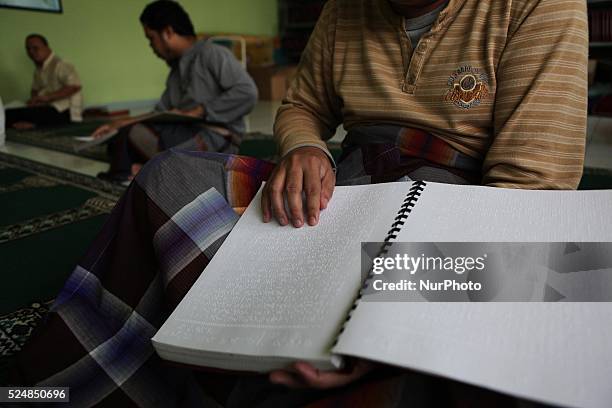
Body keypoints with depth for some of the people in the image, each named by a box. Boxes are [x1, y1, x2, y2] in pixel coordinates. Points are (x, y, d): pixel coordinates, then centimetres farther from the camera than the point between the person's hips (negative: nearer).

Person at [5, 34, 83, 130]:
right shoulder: (38, 70, 18)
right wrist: (35, 100, 1)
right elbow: (35, 89, 27)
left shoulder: (59, 65, -9)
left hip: (64, 111, -9)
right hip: (48, 108, 10)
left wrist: (47, 97, -22)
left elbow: (75, 86, -24)